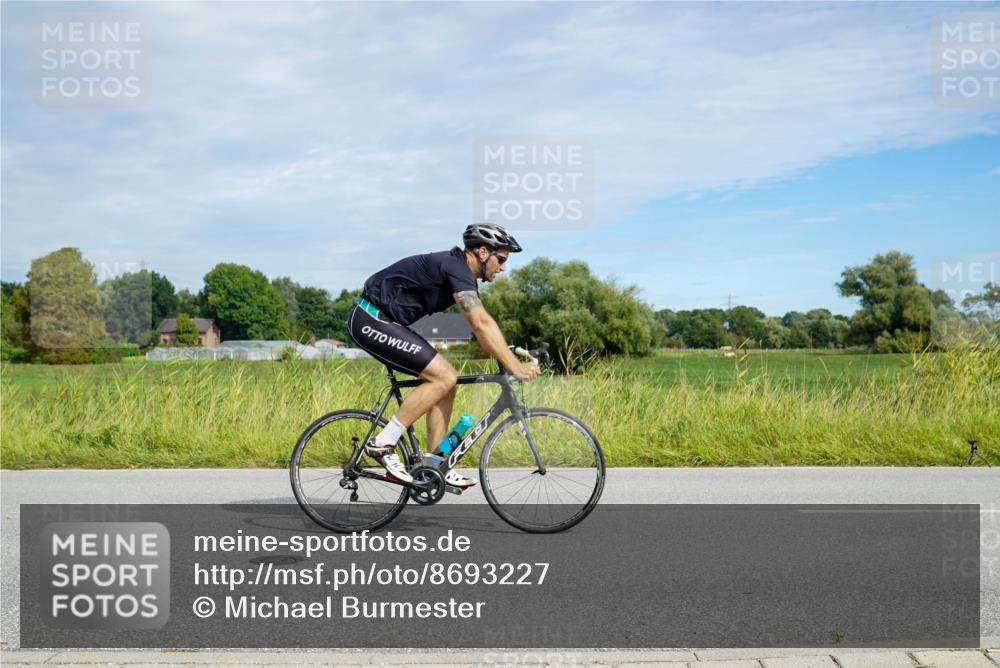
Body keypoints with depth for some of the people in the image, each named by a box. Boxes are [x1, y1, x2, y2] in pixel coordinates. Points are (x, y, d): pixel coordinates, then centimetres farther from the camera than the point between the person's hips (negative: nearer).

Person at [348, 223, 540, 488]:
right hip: (372, 320, -10)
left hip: (381, 322, 10)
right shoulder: (455, 267, -19)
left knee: (446, 380, 6)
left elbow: (482, 325, 16)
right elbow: (481, 324, -27)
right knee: (444, 377, -16)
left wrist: (513, 355, 7)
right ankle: (383, 444, -10)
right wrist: (515, 367, -26)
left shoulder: (462, 273, 12)